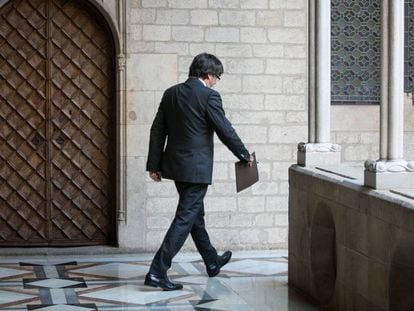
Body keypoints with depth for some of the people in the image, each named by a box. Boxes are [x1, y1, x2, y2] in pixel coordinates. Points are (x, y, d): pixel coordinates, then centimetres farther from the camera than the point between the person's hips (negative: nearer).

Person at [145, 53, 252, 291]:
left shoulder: (171, 93, 7)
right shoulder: (209, 96, -14)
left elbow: (157, 130, 7)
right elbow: (225, 130, -11)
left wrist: (154, 165, 10)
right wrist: (245, 155, 3)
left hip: (175, 164, 8)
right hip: (197, 168, -8)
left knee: (195, 212, 21)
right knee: (185, 218, -5)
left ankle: (212, 261, 38)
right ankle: (157, 271, -11)